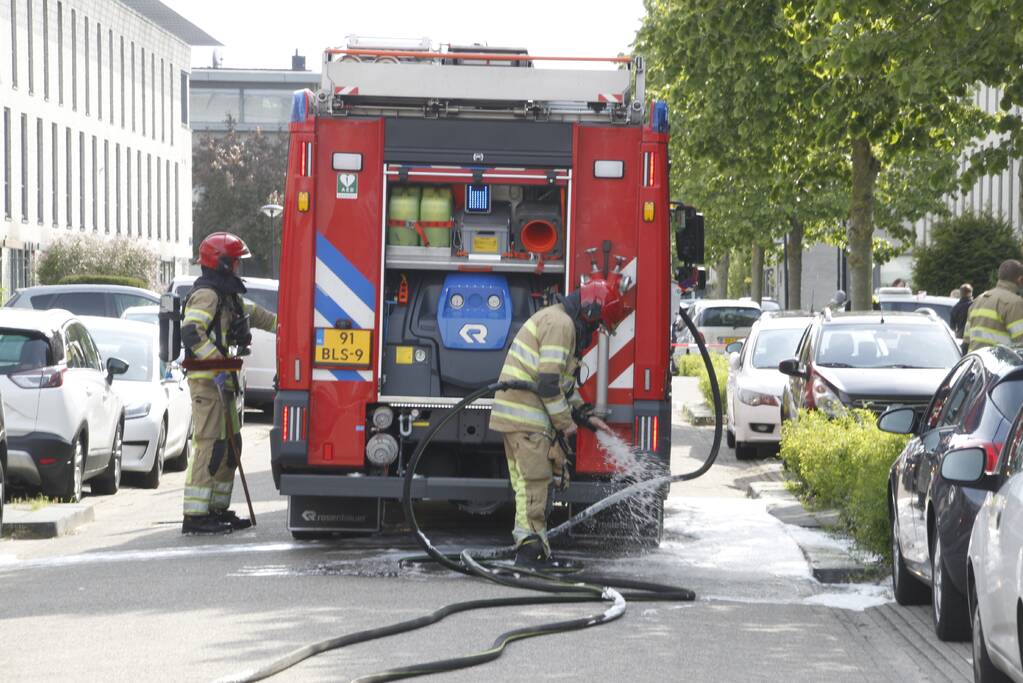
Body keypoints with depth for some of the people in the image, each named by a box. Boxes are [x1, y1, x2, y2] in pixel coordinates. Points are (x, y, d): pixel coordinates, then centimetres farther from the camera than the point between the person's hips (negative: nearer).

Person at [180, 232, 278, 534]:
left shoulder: (228, 295, 20)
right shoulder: (207, 295, -13)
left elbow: (252, 313, 36)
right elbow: (191, 333, -26)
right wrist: (217, 363, -30)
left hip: (222, 379, 11)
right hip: (208, 380, -11)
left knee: (230, 446, 14)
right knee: (210, 446, -13)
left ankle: (218, 509, 21)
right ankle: (195, 516, -14)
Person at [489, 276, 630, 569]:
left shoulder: (559, 320, 21)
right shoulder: (561, 324, -14)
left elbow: (564, 380, 28)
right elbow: (548, 381, -20)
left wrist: (584, 415, 22)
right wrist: (565, 421, -10)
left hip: (517, 414, 11)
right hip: (526, 415, -11)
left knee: (529, 483, 11)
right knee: (534, 481, -9)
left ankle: (532, 547, 14)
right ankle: (531, 549, -8)